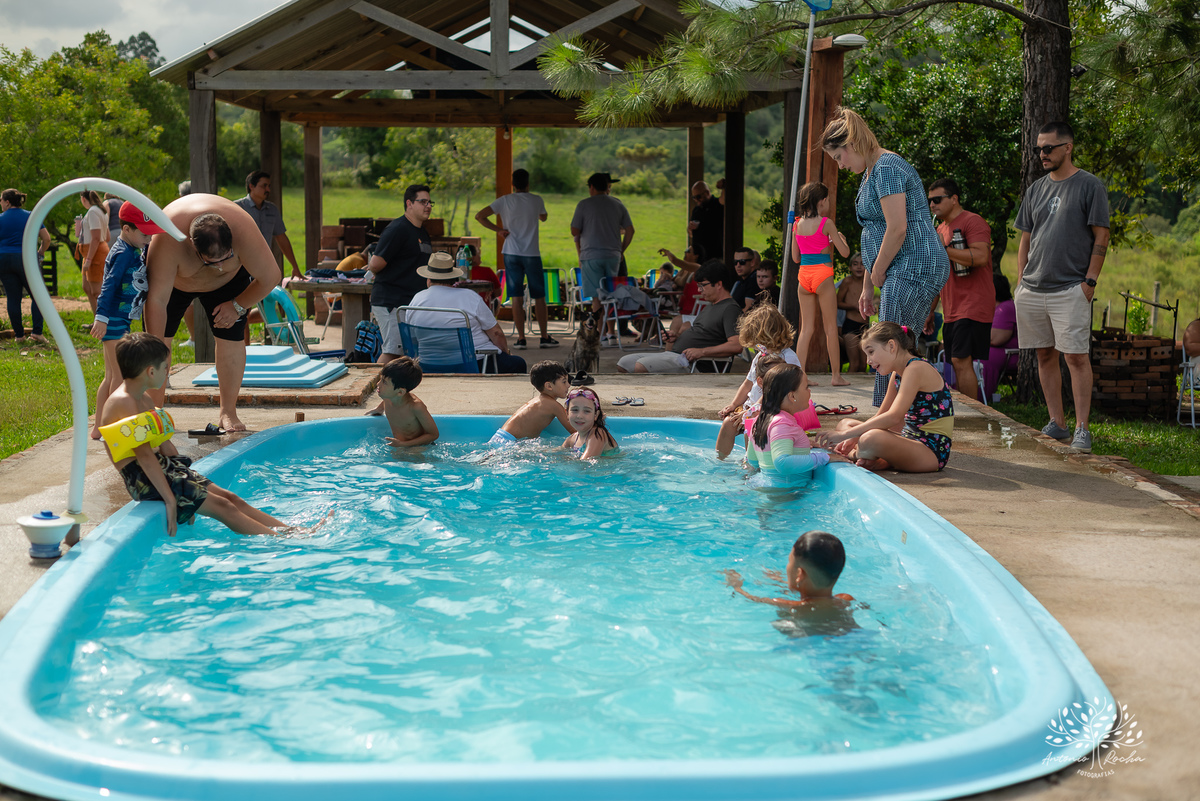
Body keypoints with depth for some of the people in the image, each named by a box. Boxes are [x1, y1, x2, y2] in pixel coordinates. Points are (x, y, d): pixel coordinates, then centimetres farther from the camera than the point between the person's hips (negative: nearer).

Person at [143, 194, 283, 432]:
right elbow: (156, 301, -40)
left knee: (230, 336, -9)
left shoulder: (243, 230, -41)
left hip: (228, 280, 1)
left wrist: (238, 306, -15)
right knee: (158, 337, -7)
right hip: (174, 279, -1)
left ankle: (228, 413, 2)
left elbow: (270, 277, -26)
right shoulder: (168, 241, -44)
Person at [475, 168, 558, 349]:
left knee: (517, 298, 2)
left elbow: (479, 216, -5)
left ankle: (521, 338, 0)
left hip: (511, 253, 1)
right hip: (532, 254, 0)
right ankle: (544, 337, 12)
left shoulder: (504, 201, -1)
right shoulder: (537, 200, 1)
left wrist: (498, 229, 1)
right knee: (539, 297, 9)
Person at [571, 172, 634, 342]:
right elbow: (630, 230, 8)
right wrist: (620, 250, 17)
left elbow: (574, 231, -2)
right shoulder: (618, 204, 9)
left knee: (597, 296, -3)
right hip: (613, 255, 4)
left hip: (591, 255, -4)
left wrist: (579, 253, 12)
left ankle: (601, 334, -6)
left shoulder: (584, 204, -2)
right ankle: (612, 331, 16)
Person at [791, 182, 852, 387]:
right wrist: (840, 238, 16)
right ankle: (836, 376, 7)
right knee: (831, 327, 4)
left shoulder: (797, 224, 7)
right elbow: (845, 252, -4)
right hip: (822, 275, -5)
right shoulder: (826, 223, -7)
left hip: (803, 276, 5)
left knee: (807, 328, 9)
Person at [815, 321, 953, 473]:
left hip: (933, 451, -10)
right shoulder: (897, 374, 13)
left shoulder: (916, 369, -18)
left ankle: (854, 454, -2)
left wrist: (845, 434, -26)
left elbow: (893, 417, -28)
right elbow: (881, 416, 18)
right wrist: (853, 437, 0)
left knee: (872, 438, -37)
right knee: (845, 424, 17)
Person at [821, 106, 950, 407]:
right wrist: (867, 287, 21)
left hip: (913, 268, -11)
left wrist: (877, 274, -8)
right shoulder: (872, 173, 20)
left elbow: (898, 229, -20)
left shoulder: (887, 168, -12)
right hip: (906, 272, 11)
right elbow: (876, 235, 23)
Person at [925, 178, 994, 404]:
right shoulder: (941, 229, 21)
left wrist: (943, 250, -19)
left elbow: (981, 256, -22)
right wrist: (929, 310, 22)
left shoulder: (972, 221, -6)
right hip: (951, 312, 9)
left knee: (961, 361, -15)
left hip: (973, 307, -9)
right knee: (958, 364, 6)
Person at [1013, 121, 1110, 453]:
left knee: (1076, 357, -8)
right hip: (1032, 289, 6)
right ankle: (1057, 424, 16)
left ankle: (1082, 428, -4)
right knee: (1045, 355, 8)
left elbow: (1101, 238, -3)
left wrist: (1089, 281, -10)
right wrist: (1021, 282, 10)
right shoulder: (1036, 189, 15)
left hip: (1070, 289, -6)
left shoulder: (1090, 186, -1)